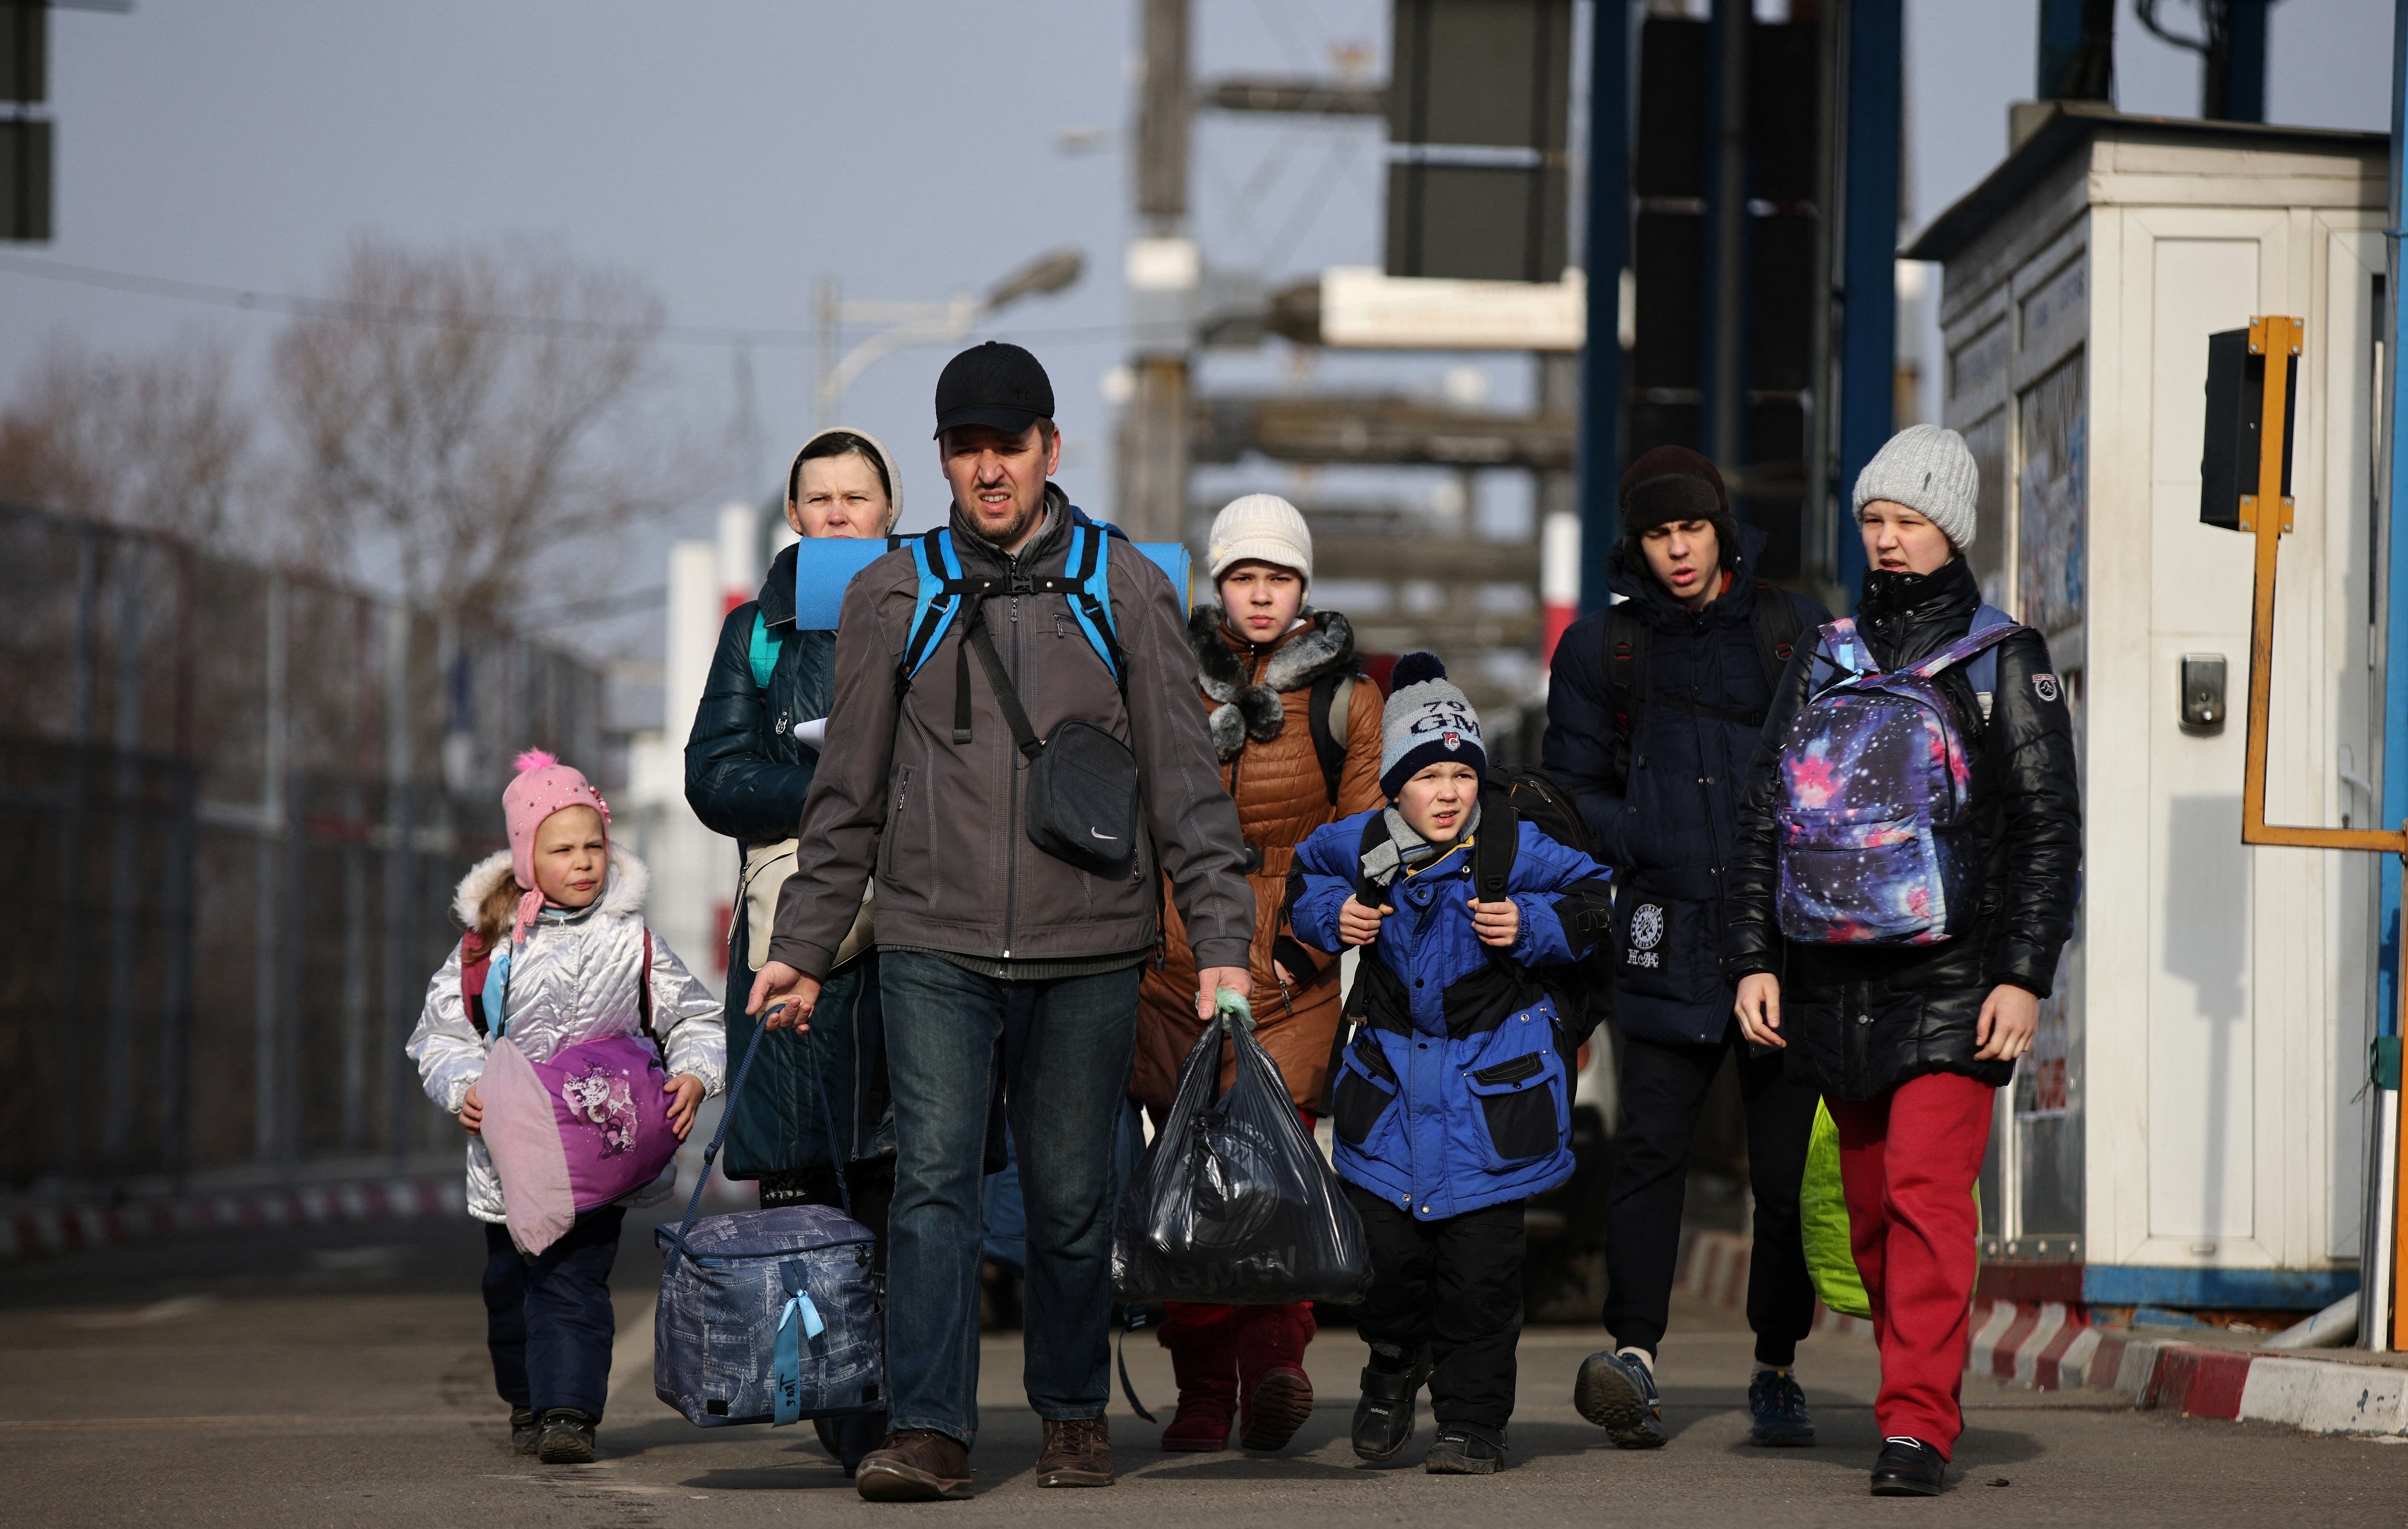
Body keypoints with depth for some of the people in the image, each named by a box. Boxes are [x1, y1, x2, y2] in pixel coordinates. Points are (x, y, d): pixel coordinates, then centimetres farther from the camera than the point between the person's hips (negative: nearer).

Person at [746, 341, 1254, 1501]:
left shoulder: (1124, 590, 6)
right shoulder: (894, 597, 7)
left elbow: (1186, 782, 6)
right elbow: (848, 794, 12)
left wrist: (1222, 943, -1)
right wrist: (801, 947, 8)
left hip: (1088, 955, 0)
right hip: (936, 948, 0)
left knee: (1071, 1198, 5)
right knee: (933, 1178, -12)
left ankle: (1073, 1411, 22)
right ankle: (929, 1431, -15)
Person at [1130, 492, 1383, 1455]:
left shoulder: (1343, 698, 7)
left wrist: (1304, 948, -4)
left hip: (1290, 975, -2)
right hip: (1178, 965, 2)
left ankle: (1275, 1364, -23)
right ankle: (1202, 1396, 8)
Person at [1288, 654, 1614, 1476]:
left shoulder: (1514, 848, -11)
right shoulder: (1360, 848, -4)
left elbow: (1592, 897, 2)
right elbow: (1305, 878, 18)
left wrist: (1530, 927, -14)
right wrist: (1333, 916, -2)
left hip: (1491, 1084, -2)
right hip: (1393, 1077, 2)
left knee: (1479, 1264, -2)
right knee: (1386, 1249, -1)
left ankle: (1472, 1423, 10)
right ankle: (1395, 1366, 29)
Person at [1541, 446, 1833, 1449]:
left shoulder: (1797, 635, 8)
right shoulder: (1601, 649, 9)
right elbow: (1572, 792, 11)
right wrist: (1652, 846, -6)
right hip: (1667, 938, 0)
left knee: (1787, 1161, 3)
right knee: (1648, 1147, -14)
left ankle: (1777, 1371, 14)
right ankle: (1634, 1355, -20)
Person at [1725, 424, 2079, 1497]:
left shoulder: (2006, 663, 3)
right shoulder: (1824, 662, 13)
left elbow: (2048, 830, 0)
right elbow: (1763, 814, 14)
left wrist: (2025, 975, -8)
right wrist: (1752, 958, 4)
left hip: (1952, 977, -4)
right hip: (1836, 982, 4)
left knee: (1928, 1191, -15)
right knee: (1871, 1205, 8)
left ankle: (1919, 1425, -18)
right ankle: (1919, 1399, 21)